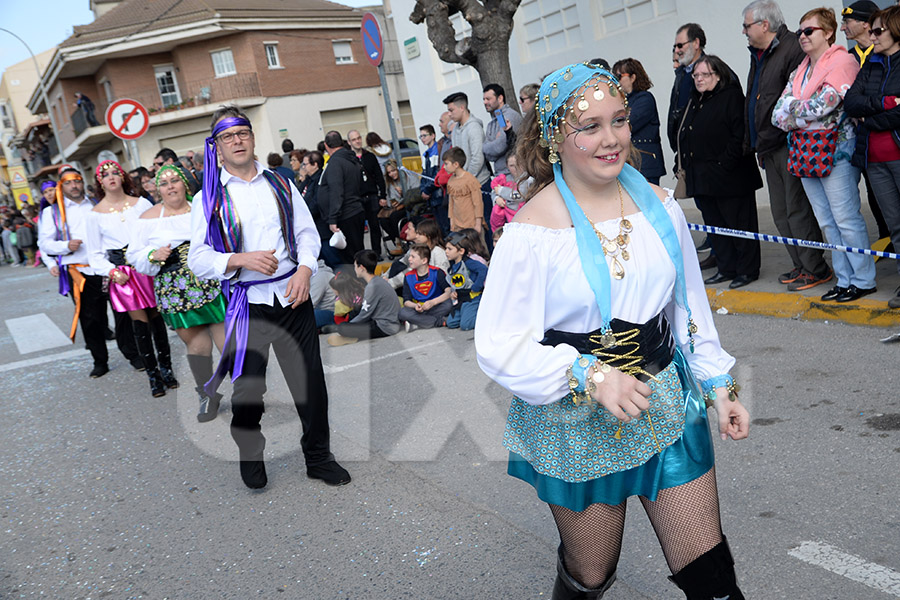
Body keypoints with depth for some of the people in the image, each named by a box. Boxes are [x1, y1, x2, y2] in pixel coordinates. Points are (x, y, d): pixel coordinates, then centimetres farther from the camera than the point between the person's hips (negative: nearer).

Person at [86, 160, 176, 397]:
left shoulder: (141, 203, 6)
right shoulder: (96, 213, 5)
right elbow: (94, 253, 8)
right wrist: (112, 272, -7)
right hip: (123, 273, -1)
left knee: (156, 317, 2)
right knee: (140, 323, -2)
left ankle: (166, 368, 15)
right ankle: (153, 375, 7)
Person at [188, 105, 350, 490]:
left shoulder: (281, 185, 11)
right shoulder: (209, 198, 2)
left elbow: (307, 234, 10)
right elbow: (198, 259, -3)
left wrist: (304, 270, -9)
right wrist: (242, 259, -19)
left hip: (292, 297, 2)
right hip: (246, 303, -2)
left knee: (310, 379, 5)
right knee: (247, 387, 5)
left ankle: (318, 456, 22)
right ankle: (250, 458, 30)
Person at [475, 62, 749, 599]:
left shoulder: (658, 205, 0)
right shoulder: (531, 230, -16)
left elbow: (690, 303, 12)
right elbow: (500, 345, -17)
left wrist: (719, 384, 11)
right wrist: (591, 377, -26)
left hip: (667, 404, 4)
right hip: (578, 423, -3)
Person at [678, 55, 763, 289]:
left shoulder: (731, 96, -8)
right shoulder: (695, 102, 17)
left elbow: (739, 134, -16)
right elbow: (685, 137, 22)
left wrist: (725, 164, -19)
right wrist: (686, 165, 11)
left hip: (730, 178, -8)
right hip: (703, 179, 9)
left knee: (740, 223, 1)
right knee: (715, 225, 13)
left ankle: (747, 270, 10)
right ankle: (727, 268, 23)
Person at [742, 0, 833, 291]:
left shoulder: (793, 48, -14)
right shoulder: (758, 56, 17)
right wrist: (750, 143, 22)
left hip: (789, 145, -10)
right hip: (769, 147, 10)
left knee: (797, 209, -4)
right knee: (780, 212, 13)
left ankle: (815, 269, 7)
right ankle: (801, 266, 23)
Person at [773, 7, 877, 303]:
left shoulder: (842, 61, -6)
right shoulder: (799, 71, 18)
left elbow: (824, 104, -18)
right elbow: (779, 112, 9)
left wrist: (793, 113, -3)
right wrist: (807, 111, -9)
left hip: (834, 151, -8)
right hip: (805, 153, 8)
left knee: (846, 220, -5)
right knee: (826, 222, 11)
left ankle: (864, 280, 6)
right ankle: (844, 279, 19)